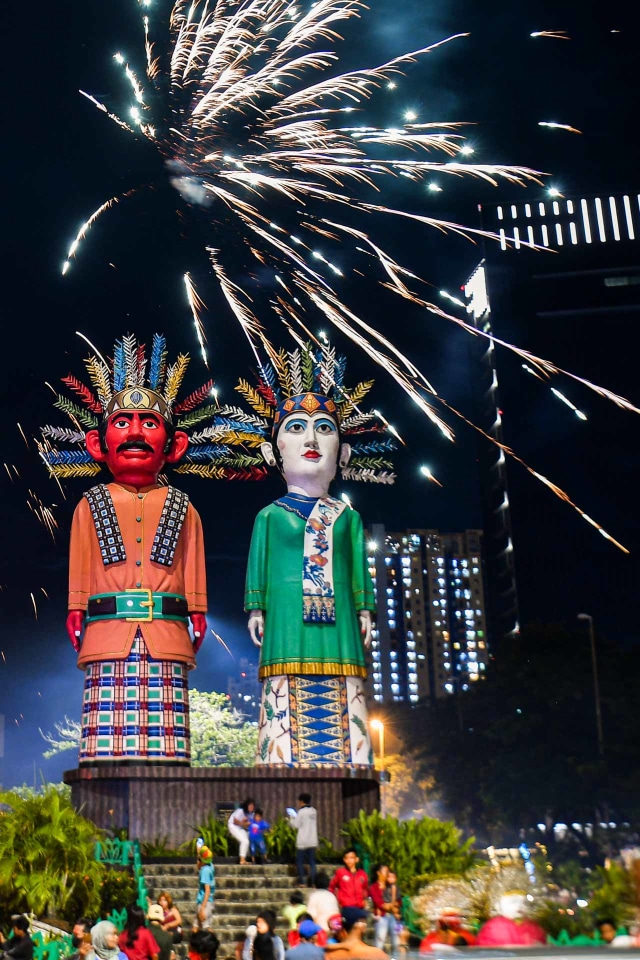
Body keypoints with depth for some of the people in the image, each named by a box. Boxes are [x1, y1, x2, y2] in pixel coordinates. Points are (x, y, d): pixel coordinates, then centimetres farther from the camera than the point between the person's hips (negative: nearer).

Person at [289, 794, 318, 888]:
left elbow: (296, 825, -10)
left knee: (299, 861, 5)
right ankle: (312, 882, 3)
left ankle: (301, 882, 1)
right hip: (312, 841, 6)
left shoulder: (301, 812, -12)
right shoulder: (314, 811, 8)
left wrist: (291, 819, 8)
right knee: (312, 862, 7)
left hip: (303, 841, -6)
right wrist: (296, 818, 20)